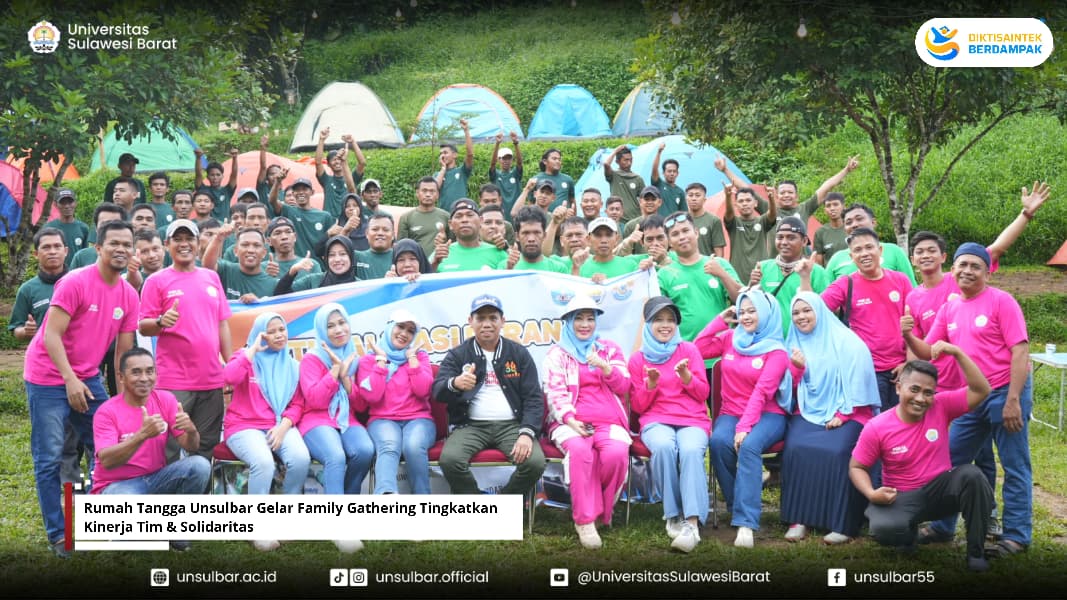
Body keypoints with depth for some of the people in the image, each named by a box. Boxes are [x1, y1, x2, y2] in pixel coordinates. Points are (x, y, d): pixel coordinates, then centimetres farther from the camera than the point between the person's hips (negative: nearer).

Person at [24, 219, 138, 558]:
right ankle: (57, 535, 3)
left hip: (88, 379, 7)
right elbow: (51, 335, -19)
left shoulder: (129, 295, 3)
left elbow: (124, 350, 8)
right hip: (48, 378, -6)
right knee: (50, 458, -5)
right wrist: (70, 380, -24)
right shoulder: (75, 282, -16)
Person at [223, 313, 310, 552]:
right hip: (245, 426, -3)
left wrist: (284, 425, -10)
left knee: (301, 458, -29)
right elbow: (229, 378, -19)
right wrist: (254, 349, -11)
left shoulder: (292, 366, 15)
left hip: (280, 427, 3)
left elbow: (297, 404, 10)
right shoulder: (245, 357, 5)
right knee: (263, 462, -35)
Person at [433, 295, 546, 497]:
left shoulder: (519, 354, 10)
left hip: (511, 425, 1)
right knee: (450, 459, -30)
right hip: (471, 425, 0)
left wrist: (527, 433, -13)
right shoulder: (457, 355, 8)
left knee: (535, 462, -27)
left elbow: (533, 397, 5)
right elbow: (438, 392, -4)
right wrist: (455, 384, -30)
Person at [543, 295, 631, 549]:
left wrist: (605, 366, -10)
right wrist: (569, 419, -16)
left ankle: (600, 511, -11)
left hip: (608, 420, 2)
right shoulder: (557, 353, 14)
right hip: (571, 422, -1)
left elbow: (623, 387, 9)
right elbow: (555, 392, 2)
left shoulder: (610, 349, 20)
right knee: (580, 450, -37)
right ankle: (585, 519, -31)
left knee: (617, 452, -33)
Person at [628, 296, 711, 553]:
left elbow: (703, 394, 9)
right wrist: (650, 385, -7)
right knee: (663, 447, -37)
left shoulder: (689, 350, 13)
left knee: (691, 450, -36)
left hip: (693, 420, 0)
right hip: (656, 421, 0)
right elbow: (638, 406, 12)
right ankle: (673, 514, -23)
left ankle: (692, 523, -42)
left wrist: (686, 377, -10)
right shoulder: (638, 359, 14)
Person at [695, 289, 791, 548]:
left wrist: (744, 427, -24)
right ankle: (739, 506, -17)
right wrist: (720, 321, 9)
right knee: (719, 442, -32)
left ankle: (745, 522, -40)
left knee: (749, 445, -36)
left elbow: (761, 392, -13)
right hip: (730, 412, 3)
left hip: (766, 415, -3)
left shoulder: (776, 351, -2)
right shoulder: (730, 339, 14)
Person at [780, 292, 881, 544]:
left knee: (837, 451, -31)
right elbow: (791, 389, 12)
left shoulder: (845, 341, 2)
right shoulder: (794, 344, 14)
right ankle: (799, 519, -21)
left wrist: (842, 414, -12)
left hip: (845, 415, -3)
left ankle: (842, 523, -23)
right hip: (808, 413, 3)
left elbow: (856, 380, -4)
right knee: (796, 449, -27)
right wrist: (797, 368, -8)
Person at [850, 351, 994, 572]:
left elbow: (981, 390, -16)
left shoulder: (941, 407, -8)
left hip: (940, 489, 2)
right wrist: (871, 494, -24)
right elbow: (856, 467, -4)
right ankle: (910, 534, 7)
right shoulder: (876, 428, -13)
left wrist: (957, 353, -25)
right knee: (884, 529, -35)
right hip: (902, 497, -2)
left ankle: (975, 552, -14)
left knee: (971, 475, -31)